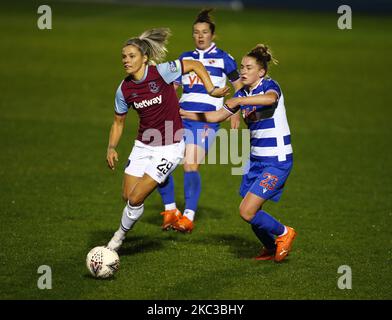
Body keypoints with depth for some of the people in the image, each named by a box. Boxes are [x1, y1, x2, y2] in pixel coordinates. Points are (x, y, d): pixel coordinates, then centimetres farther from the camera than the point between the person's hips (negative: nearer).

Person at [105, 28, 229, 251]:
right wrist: (112, 148, -1)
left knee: (135, 199, -9)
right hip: (143, 146, 5)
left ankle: (120, 235, 16)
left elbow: (196, 65, -8)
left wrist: (212, 90, -16)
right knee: (127, 197, 6)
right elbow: (118, 121, 11)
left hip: (170, 148, -5)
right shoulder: (124, 89, -4)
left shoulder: (161, 72, -19)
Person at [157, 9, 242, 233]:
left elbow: (239, 86, 10)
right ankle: (170, 210, 8)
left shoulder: (223, 59, 5)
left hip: (207, 120, -5)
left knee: (191, 165, -19)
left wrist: (236, 113, -3)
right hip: (182, 117, 5)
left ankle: (189, 217, -14)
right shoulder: (185, 58, 17)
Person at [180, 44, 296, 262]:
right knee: (251, 213, 10)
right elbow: (217, 116, 16)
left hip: (277, 162, -8)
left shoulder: (270, 85, -14)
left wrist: (239, 101, -43)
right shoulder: (243, 93, 8)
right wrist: (185, 114, 10)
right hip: (257, 159, 8)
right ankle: (271, 248, 35)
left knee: (247, 211, -14)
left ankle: (284, 233, 10)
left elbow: (270, 98, -40)